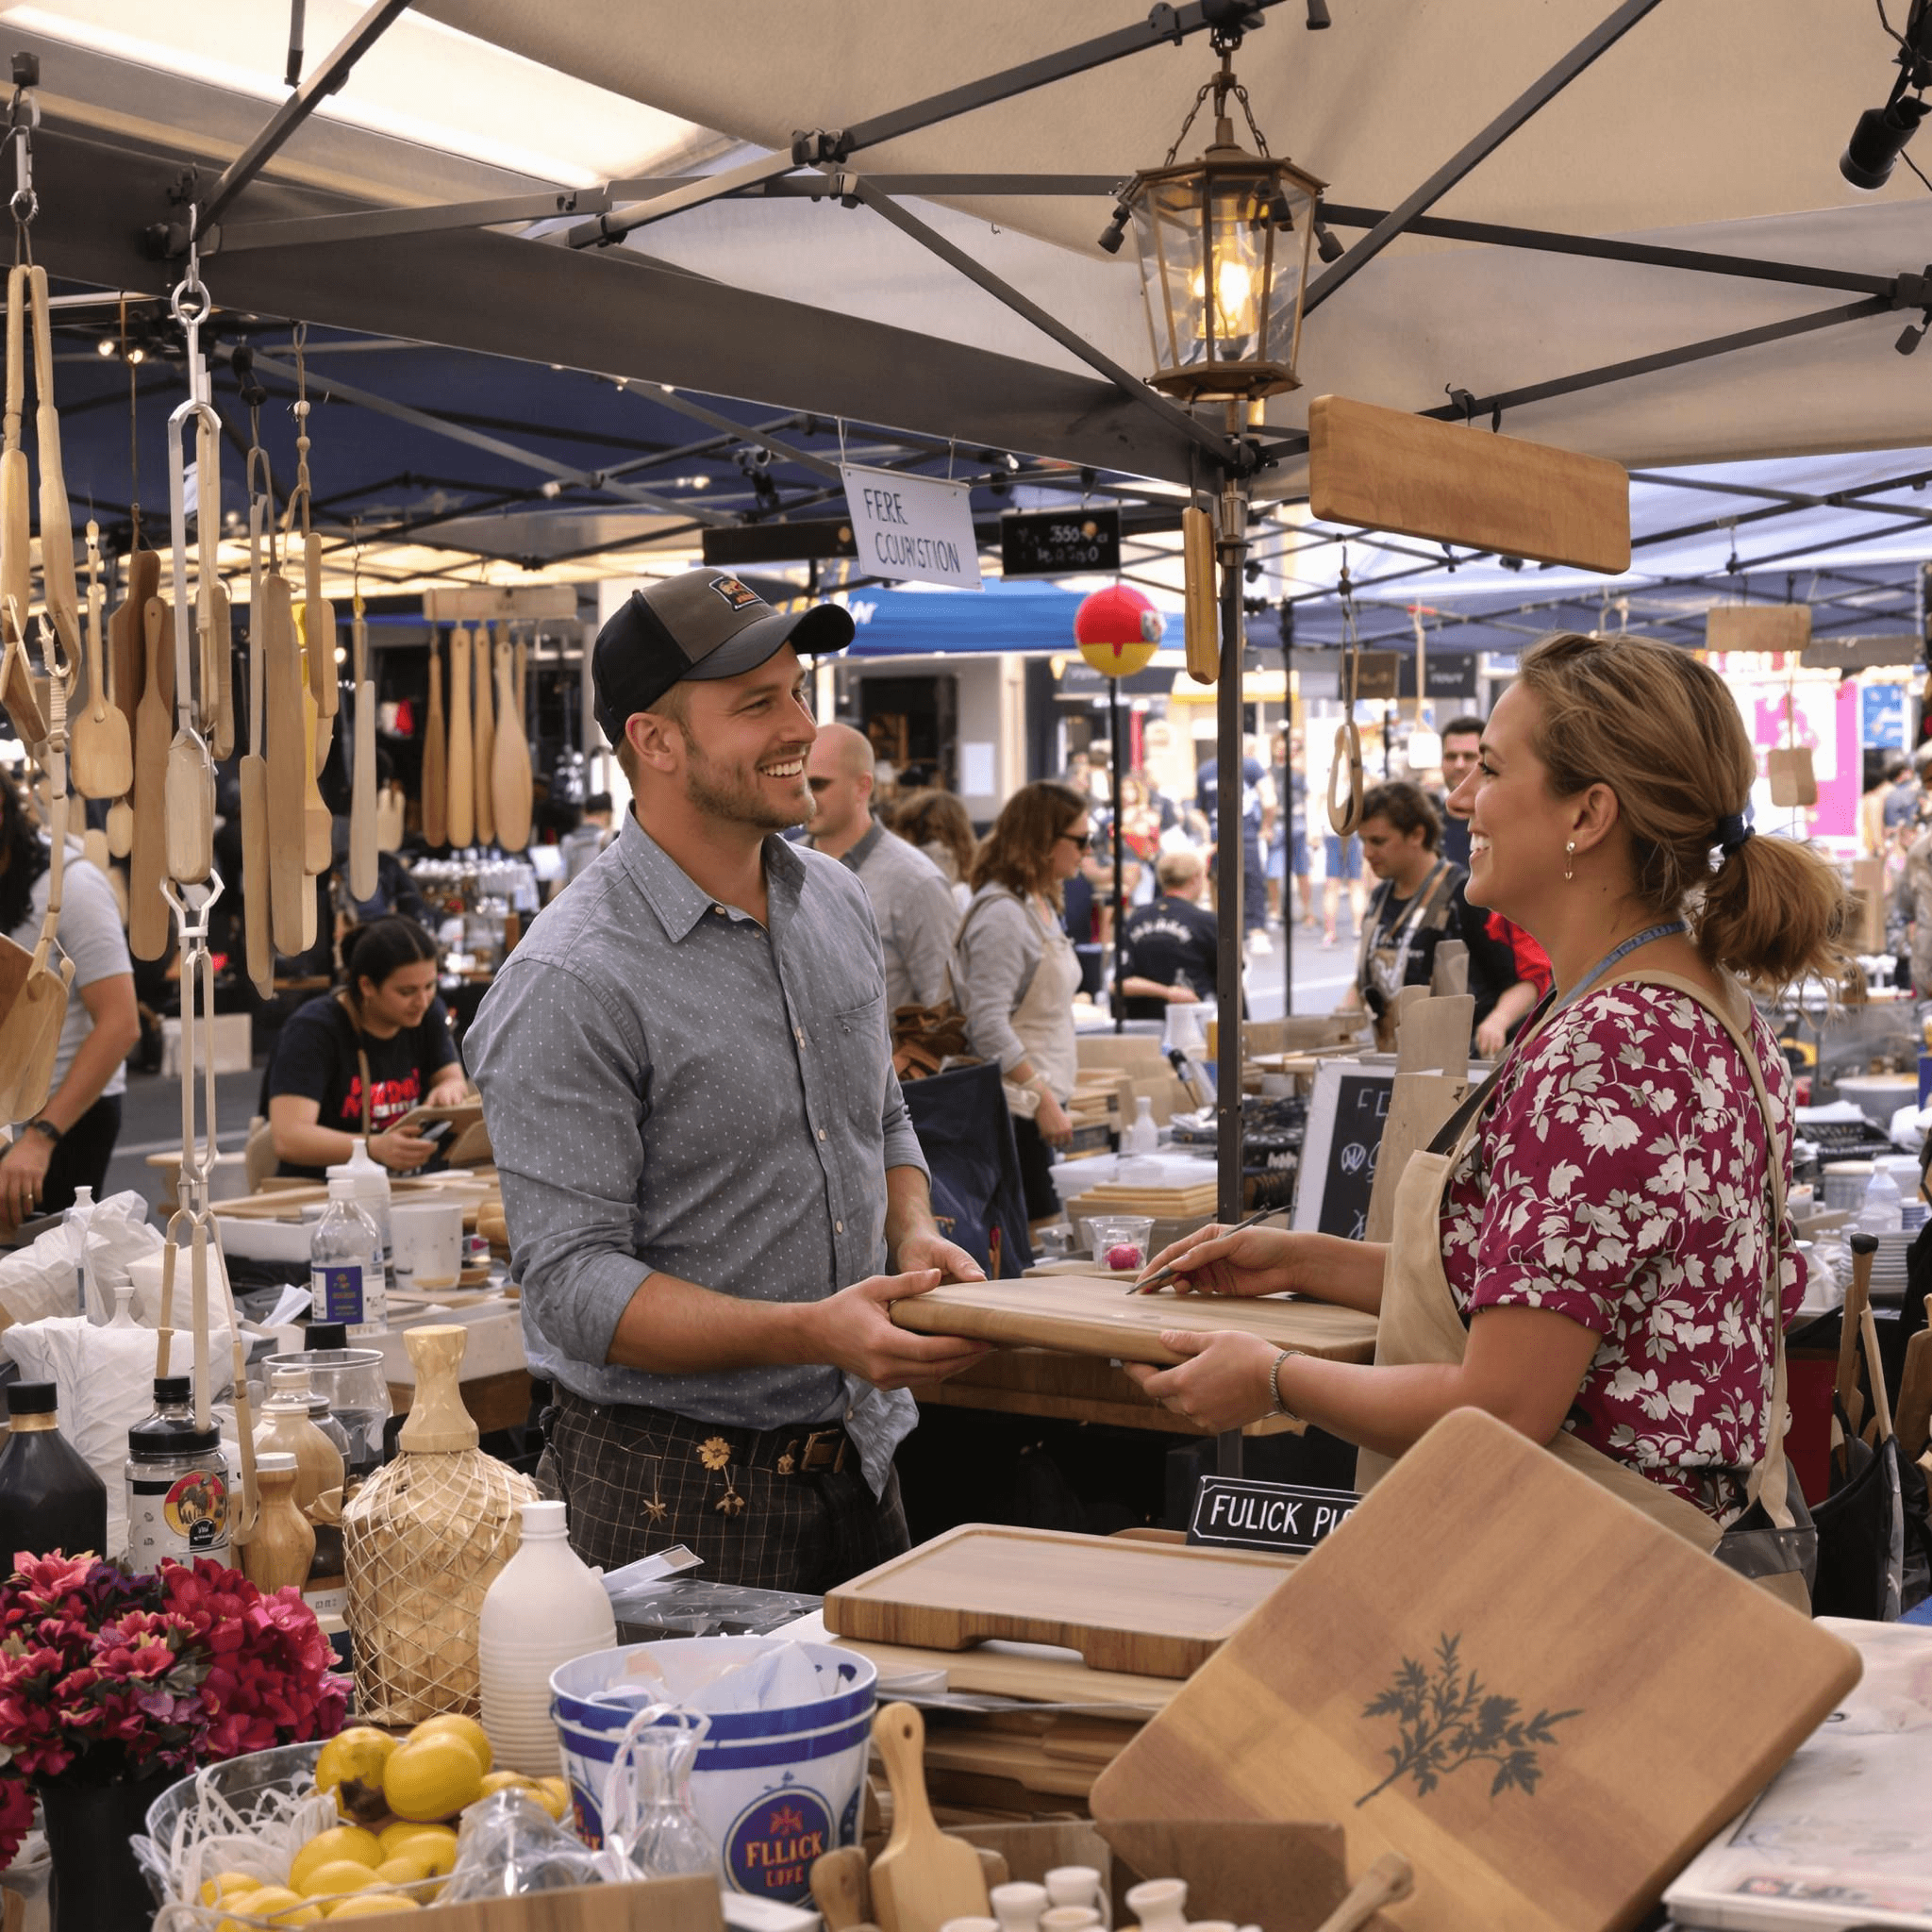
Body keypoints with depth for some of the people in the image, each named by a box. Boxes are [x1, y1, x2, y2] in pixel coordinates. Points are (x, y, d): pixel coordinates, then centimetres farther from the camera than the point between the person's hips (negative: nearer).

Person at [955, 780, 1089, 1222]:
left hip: (1040, 1097, 10)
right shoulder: (1002, 914, -16)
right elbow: (988, 1027, -22)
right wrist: (1042, 1098, -23)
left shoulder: (1041, 905, 15)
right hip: (1015, 1102, -10)